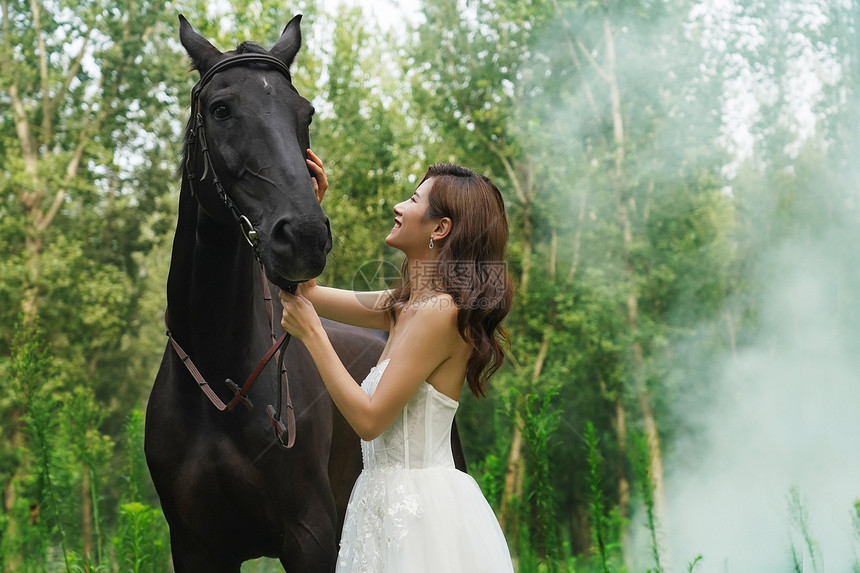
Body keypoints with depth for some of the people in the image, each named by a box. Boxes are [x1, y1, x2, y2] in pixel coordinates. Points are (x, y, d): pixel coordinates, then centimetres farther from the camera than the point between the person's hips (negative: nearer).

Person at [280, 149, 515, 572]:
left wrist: (311, 334, -15)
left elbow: (368, 419, -21)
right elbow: (307, 292, 21)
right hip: (390, 500, 9)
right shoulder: (406, 307, 9)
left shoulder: (440, 312, -19)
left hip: (419, 510, -9)